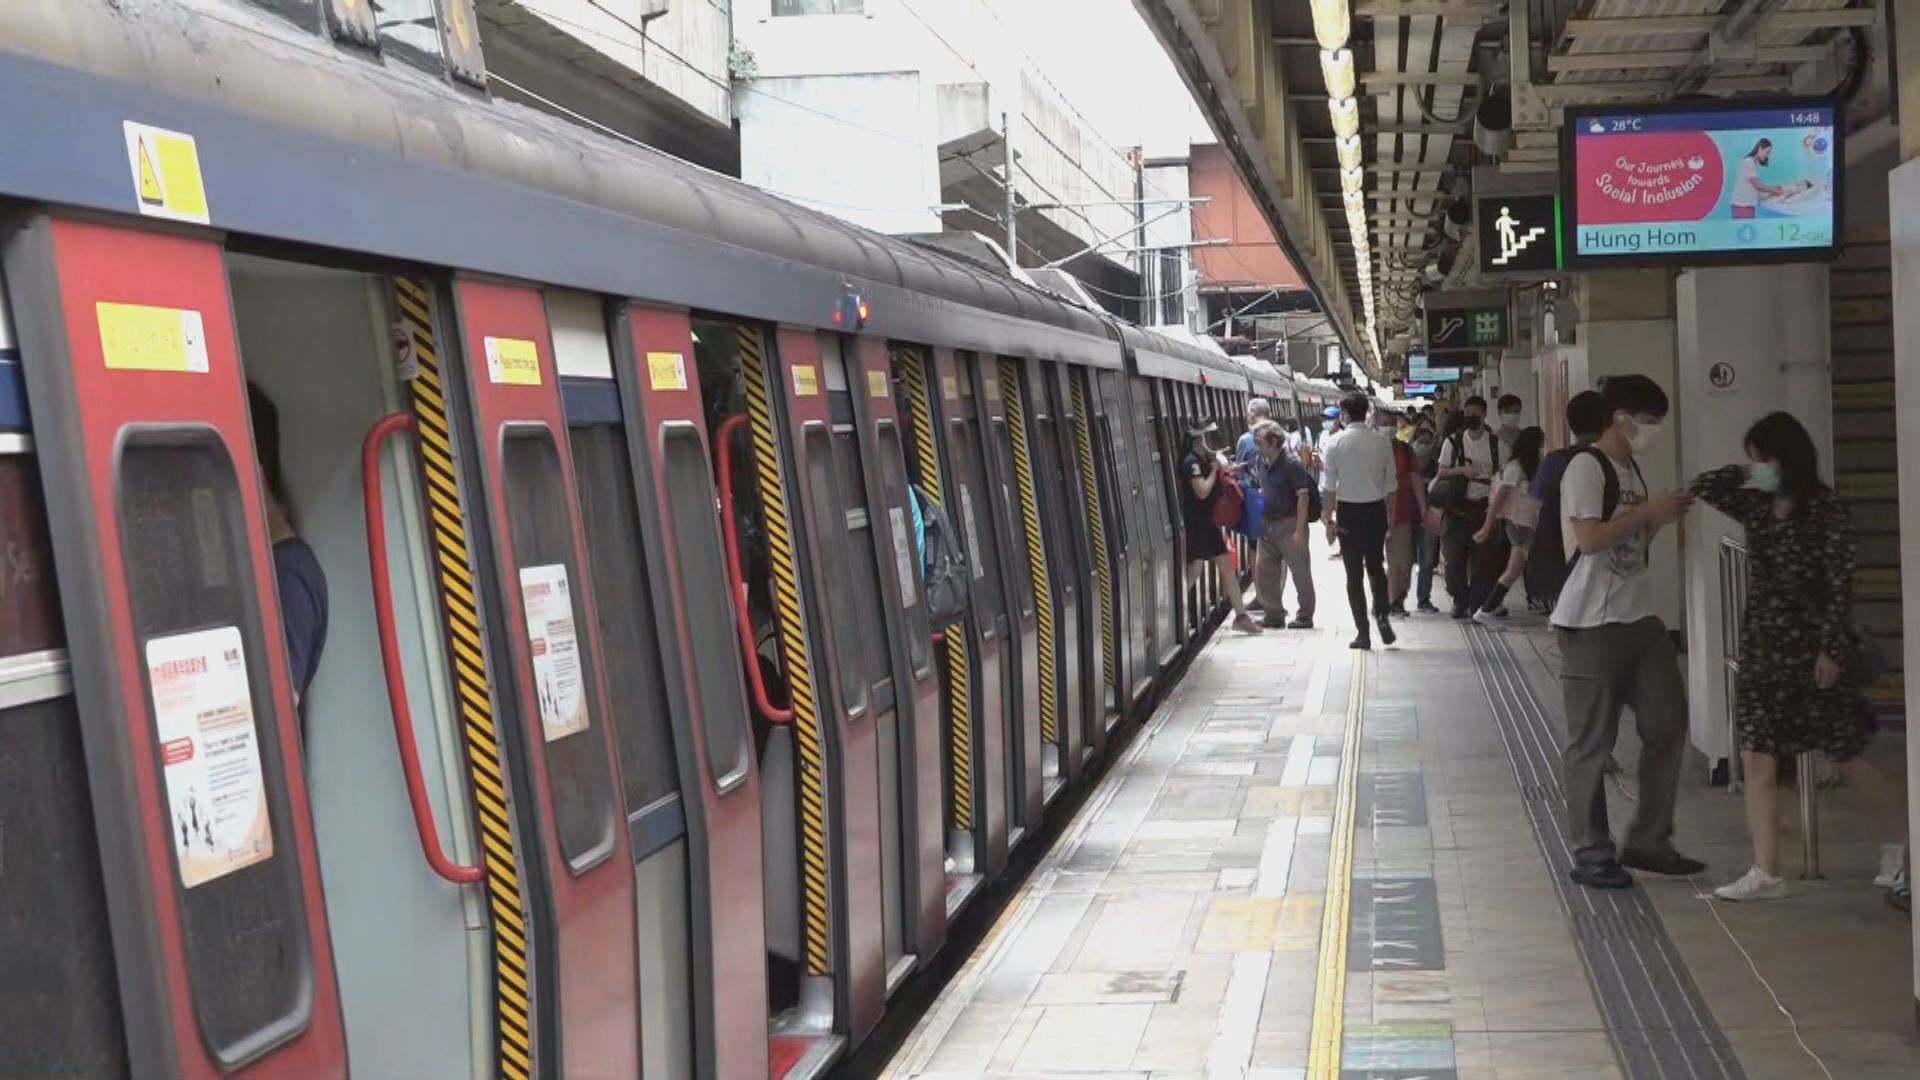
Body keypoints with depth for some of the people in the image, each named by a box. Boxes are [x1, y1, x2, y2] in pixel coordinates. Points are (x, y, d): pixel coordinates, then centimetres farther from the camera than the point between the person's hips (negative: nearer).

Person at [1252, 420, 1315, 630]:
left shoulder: (1291, 465, -14)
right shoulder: (1266, 466, 10)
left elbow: (1303, 497, -17)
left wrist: (1299, 530, -19)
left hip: (1288, 524, -8)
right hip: (1268, 525, 8)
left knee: (1300, 572, 3)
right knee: (1263, 571, 8)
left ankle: (1305, 616, 12)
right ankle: (1274, 614, 19)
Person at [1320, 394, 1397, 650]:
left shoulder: (1336, 443, -8)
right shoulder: (1382, 441, -3)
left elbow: (1329, 485, -8)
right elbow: (1390, 484, 2)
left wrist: (1329, 518, -1)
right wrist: (1391, 516, 12)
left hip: (1348, 511, -2)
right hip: (1376, 509, 2)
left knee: (1354, 573, 6)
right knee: (1376, 566, 20)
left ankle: (1363, 633, 6)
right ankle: (1382, 616, 1)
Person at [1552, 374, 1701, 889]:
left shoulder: (1631, 470, 16)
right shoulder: (1586, 466, -11)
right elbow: (1589, 538, -21)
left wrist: (1660, 520, 5)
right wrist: (1648, 511, -14)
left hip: (1639, 618, 9)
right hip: (1591, 624, -9)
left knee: (1667, 723, 9)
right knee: (1592, 742, -1)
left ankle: (1647, 841, 20)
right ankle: (1591, 854, 8)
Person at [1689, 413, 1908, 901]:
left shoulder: (1826, 509, -10)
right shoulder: (1757, 506, 8)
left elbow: (1840, 584, -13)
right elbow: (1702, 488, 15)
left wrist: (1833, 649, -17)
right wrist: (1746, 476, 4)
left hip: (1813, 650, -6)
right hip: (1762, 649, 6)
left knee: (1847, 758, 2)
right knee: (1757, 760, -1)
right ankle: (1767, 873, 1)